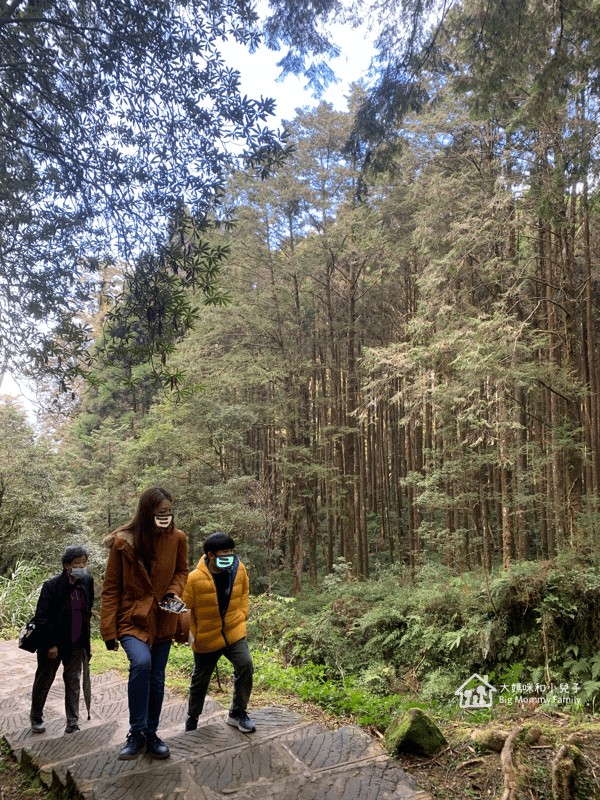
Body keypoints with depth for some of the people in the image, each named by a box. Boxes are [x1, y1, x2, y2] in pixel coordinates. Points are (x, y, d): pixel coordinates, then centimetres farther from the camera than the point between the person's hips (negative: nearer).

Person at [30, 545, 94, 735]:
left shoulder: (87, 581, -3)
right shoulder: (52, 585, -19)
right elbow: (41, 617, -16)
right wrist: (51, 644, -16)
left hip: (76, 643, 4)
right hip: (53, 643, -3)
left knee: (73, 682, 8)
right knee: (44, 682, 16)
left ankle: (72, 724, 20)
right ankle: (36, 719, 39)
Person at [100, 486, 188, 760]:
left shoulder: (177, 539, -4)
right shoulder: (123, 542, -11)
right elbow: (111, 589, -5)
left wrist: (173, 591, -10)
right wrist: (109, 630, -7)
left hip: (162, 620, 3)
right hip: (131, 618, -3)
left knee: (157, 680, 9)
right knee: (141, 662, -28)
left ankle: (151, 734, 32)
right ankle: (136, 733, -12)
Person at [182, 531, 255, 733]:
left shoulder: (239, 569, -10)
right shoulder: (194, 579, -22)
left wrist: (242, 616, 6)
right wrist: (195, 634, -6)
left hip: (234, 633, 2)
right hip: (206, 638, -2)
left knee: (245, 666, -16)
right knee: (200, 679, 14)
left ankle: (238, 713, 7)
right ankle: (192, 717, 42)